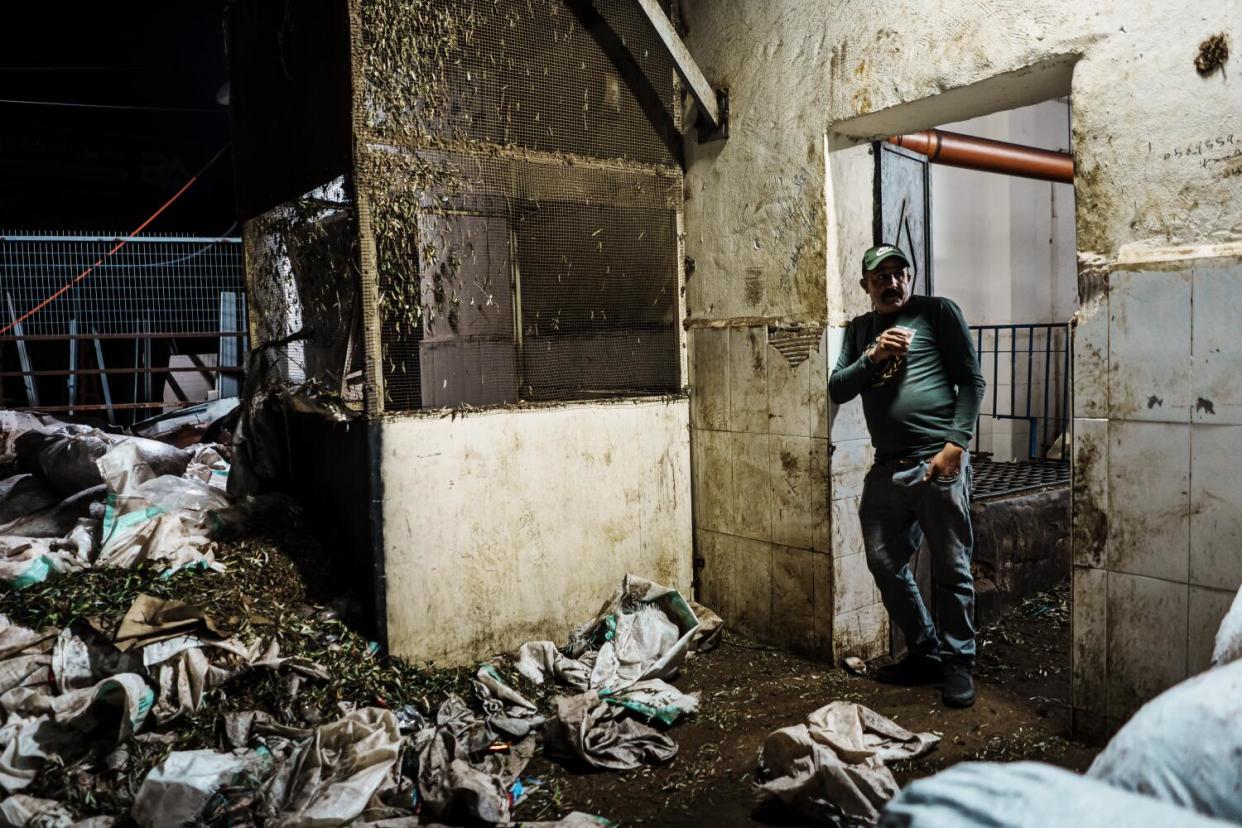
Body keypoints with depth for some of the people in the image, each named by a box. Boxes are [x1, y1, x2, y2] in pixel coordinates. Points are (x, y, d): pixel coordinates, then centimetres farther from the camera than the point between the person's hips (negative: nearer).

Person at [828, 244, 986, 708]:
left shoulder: (937, 312, 3)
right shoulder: (860, 330, 17)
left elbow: (971, 380, -2)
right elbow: (837, 390, 9)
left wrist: (955, 445, -12)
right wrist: (872, 356, -8)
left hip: (938, 462, -5)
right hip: (887, 467, 6)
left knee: (951, 569, 1)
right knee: (885, 563, 10)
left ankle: (958, 665, 17)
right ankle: (926, 653, 27)